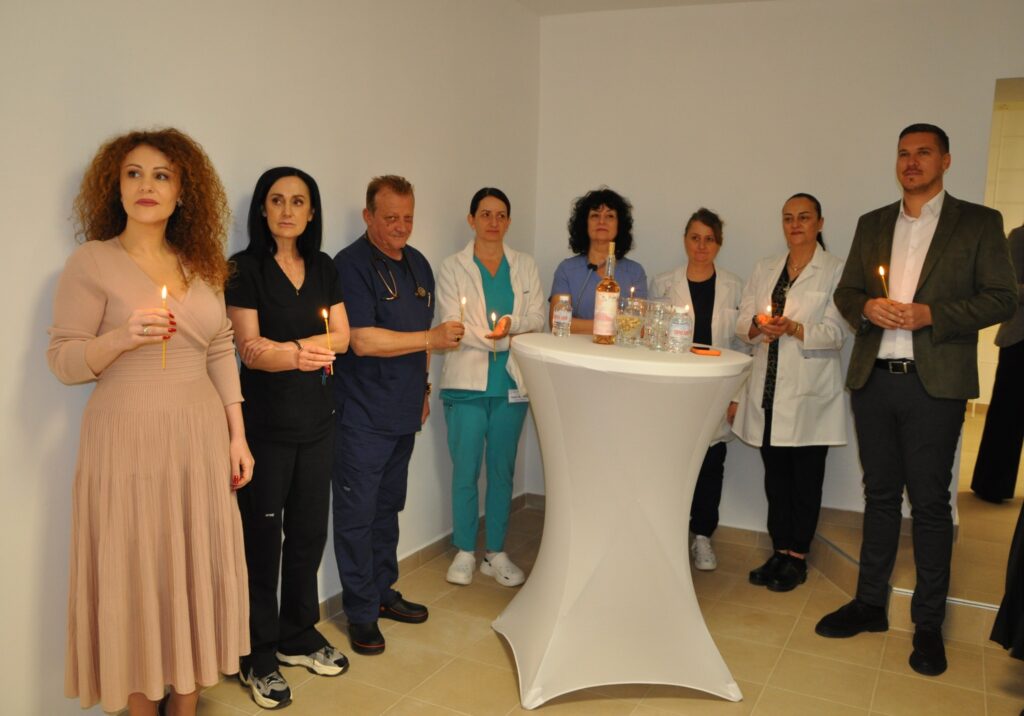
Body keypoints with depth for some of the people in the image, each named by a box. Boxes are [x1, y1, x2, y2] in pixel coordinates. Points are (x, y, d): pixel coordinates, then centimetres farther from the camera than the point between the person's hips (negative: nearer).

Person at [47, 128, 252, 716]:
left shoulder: (200, 265, 10)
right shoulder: (93, 262, -2)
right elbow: (63, 361, -3)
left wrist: (238, 435, 7)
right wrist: (123, 337, -21)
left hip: (201, 440, 4)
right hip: (129, 441, -4)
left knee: (198, 571, 9)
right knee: (137, 577, 3)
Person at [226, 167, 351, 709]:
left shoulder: (323, 268, 10)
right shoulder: (245, 268, -5)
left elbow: (341, 337, 5)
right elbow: (250, 349, -12)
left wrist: (290, 347, -13)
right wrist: (302, 353, -30)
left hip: (316, 419, 5)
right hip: (266, 421, -5)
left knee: (309, 531, 12)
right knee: (262, 536, 3)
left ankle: (299, 637, 30)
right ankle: (258, 657, 18)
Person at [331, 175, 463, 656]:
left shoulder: (418, 264, 11)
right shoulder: (351, 265, -14)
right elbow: (364, 341, -22)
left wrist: (423, 386, 20)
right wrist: (433, 338, -20)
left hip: (403, 412, 8)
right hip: (362, 416, -7)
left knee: (387, 508, 18)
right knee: (357, 515, 2)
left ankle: (382, 592, 33)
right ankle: (360, 612, 15)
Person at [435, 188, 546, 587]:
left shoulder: (525, 267, 12)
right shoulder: (452, 268, 4)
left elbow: (537, 319, 4)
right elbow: (451, 325, -6)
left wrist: (511, 323, -18)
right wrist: (502, 340, -13)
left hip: (511, 384, 2)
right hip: (467, 382, -2)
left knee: (502, 471, 8)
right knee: (465, 472, 1)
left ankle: (495, 554, 21)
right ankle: (465, 552, 18)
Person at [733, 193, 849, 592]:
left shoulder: (836, 271, 0)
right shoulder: (764, 270, 15)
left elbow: (836, 332, -7)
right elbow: (743, 322, 9)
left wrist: (793, 328, -22)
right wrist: (758, 326, -13)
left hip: (809, 391, -4)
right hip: (769, 390, 4)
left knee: (806, 476, 3)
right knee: (775, 474, 9)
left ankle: (797, 557, 14)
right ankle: (780, 551, 19)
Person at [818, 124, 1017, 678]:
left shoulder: (979, 223, 3)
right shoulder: (871, 224, 14)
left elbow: (1002, 298, -2)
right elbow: (845, 290, 15)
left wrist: (931, 314, -16)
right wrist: (867, 308, -8)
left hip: (935, 384, -3)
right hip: (873, 380, 4)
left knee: (929, 502, 2)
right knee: (880, 494, 13)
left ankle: (928, 624, 14)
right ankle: (870, 603, 24)